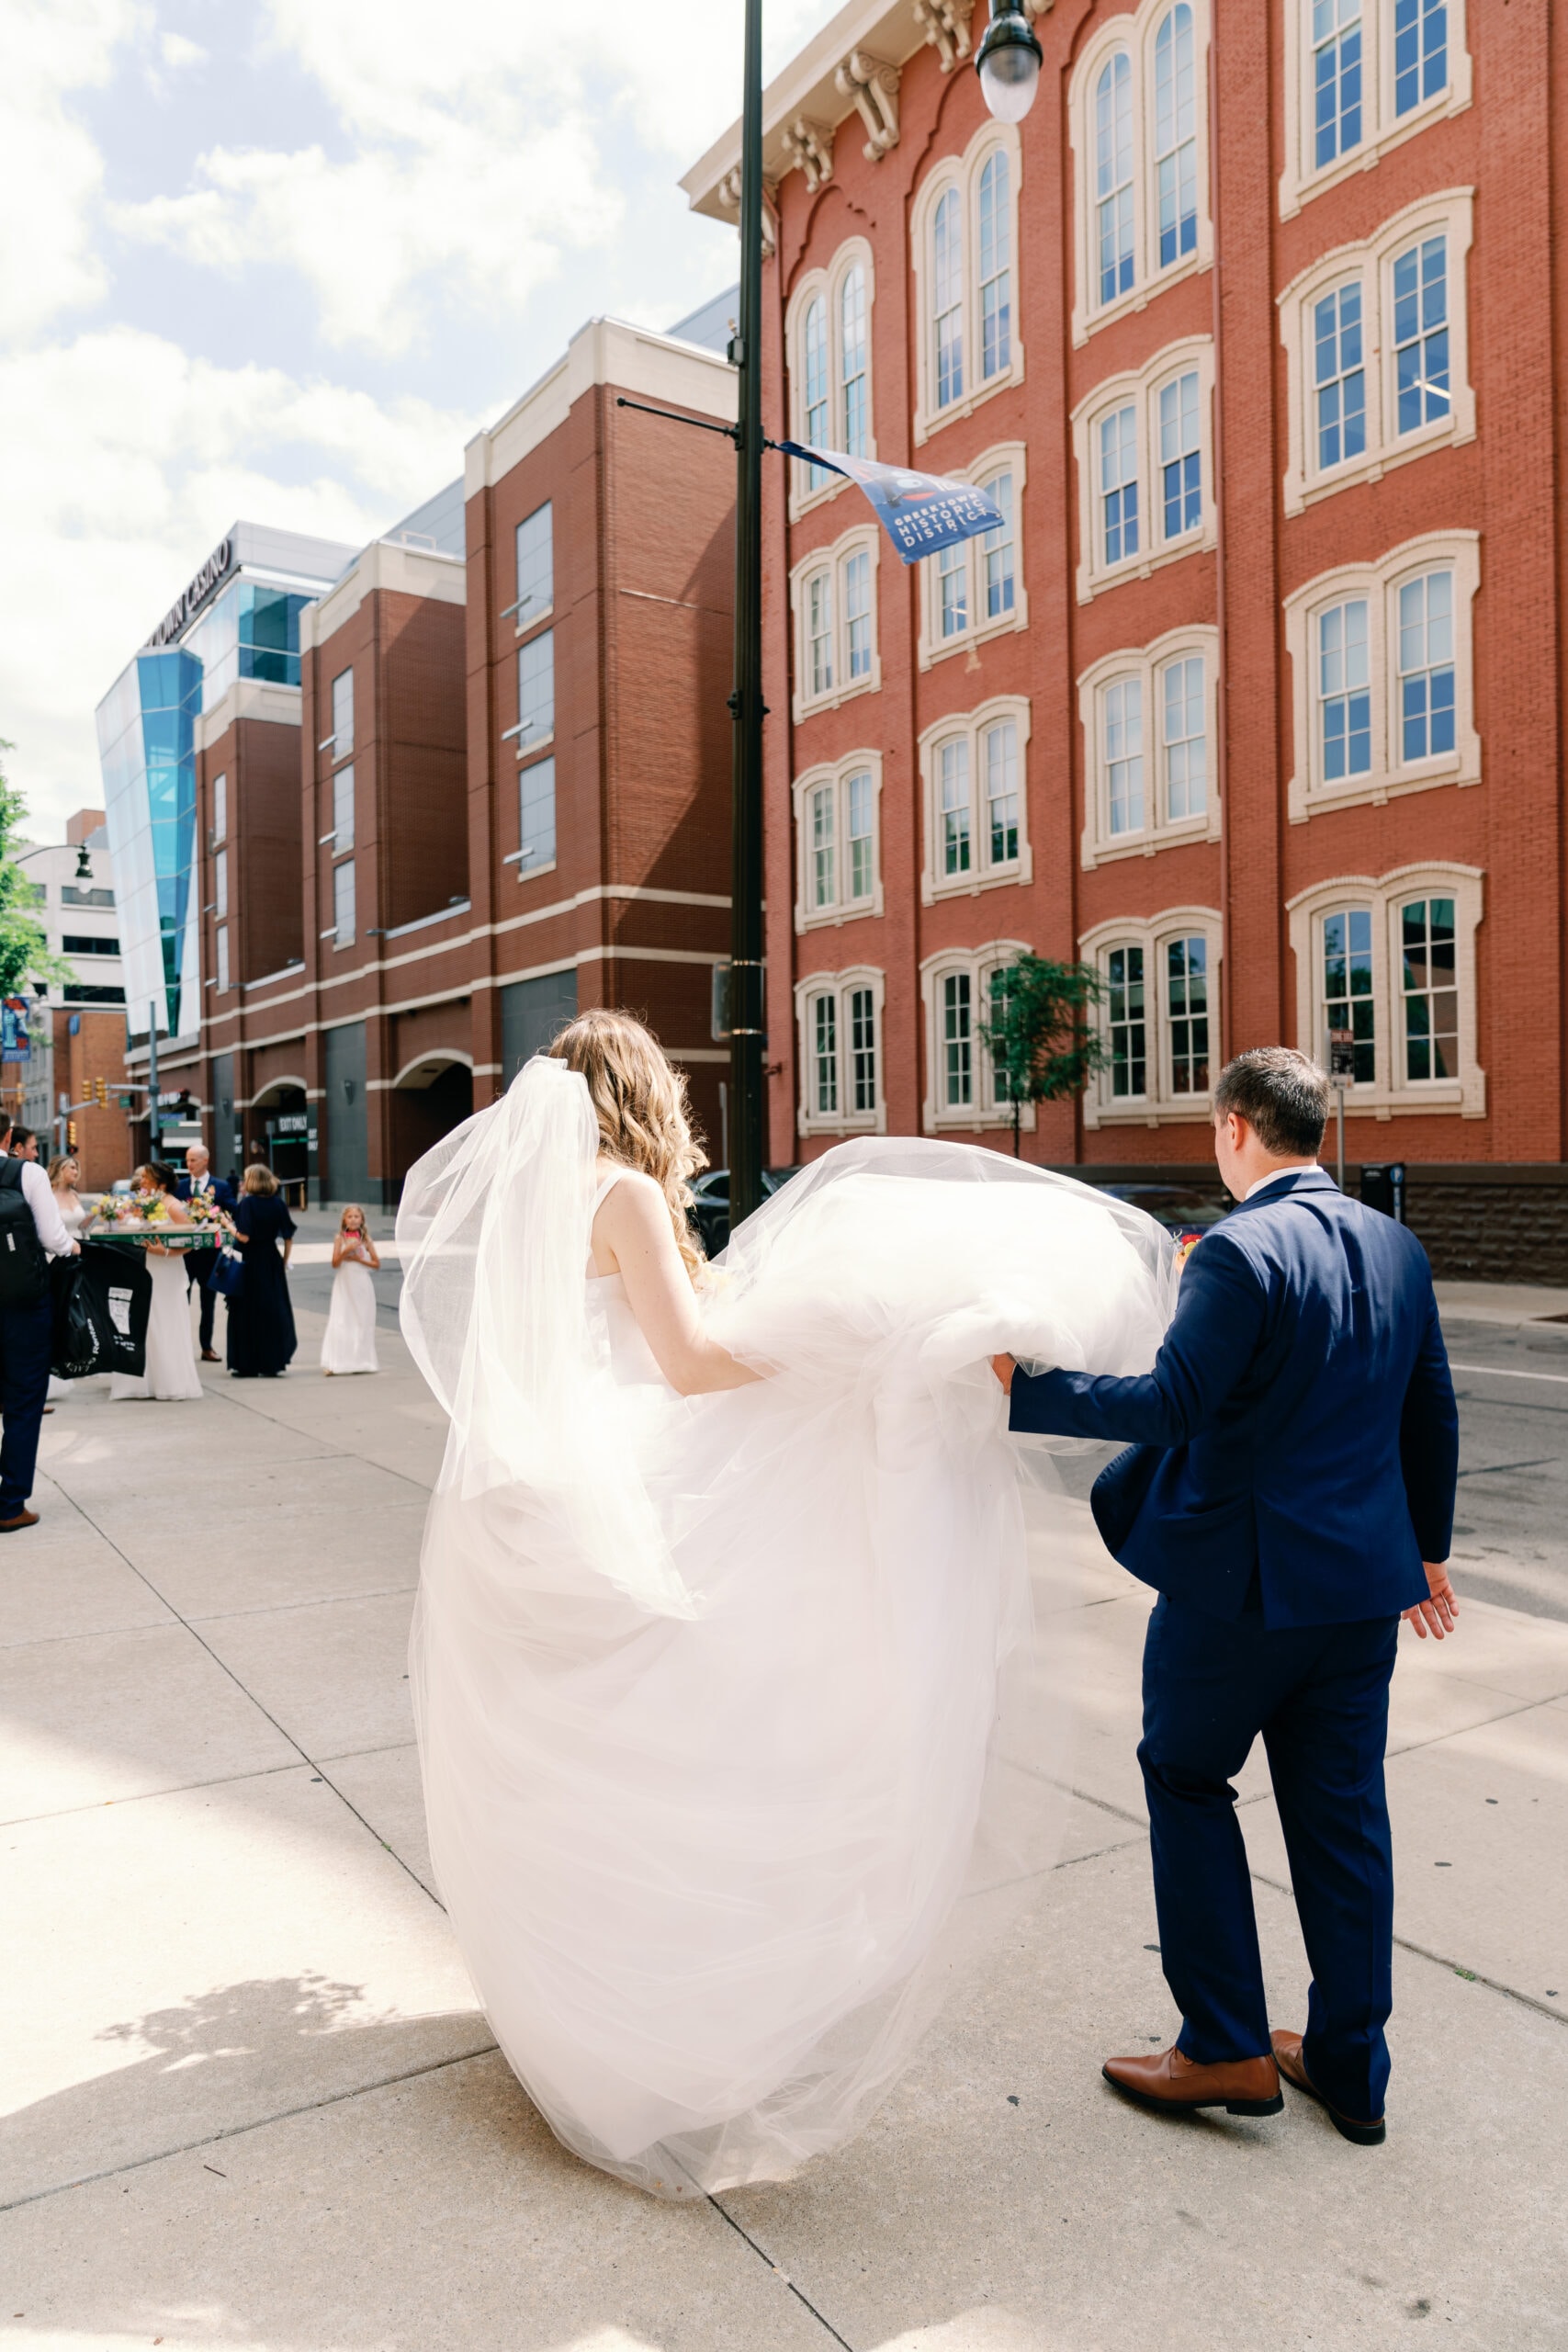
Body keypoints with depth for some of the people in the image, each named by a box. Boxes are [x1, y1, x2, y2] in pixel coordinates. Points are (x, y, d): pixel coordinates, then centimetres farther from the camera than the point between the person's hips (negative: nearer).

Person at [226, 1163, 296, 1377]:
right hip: (272, 1261, 4)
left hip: (250, 1263, -4)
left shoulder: (247, 1203, -12)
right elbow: (288, 1237, 3)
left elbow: (244, 1237, -19)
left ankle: (246, 1365, 9)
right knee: (273, 1310, 9)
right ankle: (272, 1364, 11)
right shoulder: (278, 1203, 1)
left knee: (247, 1313, 5)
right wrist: (284, 1260, 13)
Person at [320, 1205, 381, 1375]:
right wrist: (347, 1250, -21)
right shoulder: (339, 1238, 0)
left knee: (363, 1323, 4)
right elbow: (335, 1263, -9)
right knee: (340, 1323, -7)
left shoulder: (366, 1239, 4)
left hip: (362, 1286, 2)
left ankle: (362, 1360, 12)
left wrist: (359, 1259, -10)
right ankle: (334, 1363, -10)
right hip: (344, 1286, -2)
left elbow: (377, 1265, 2)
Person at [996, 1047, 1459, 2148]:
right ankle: (1350, 2065, 30)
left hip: (1242, 1580, -7)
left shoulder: (1240, 1252, -19)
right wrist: (1426, 1547, 23)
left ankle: (1226, 2048, 20)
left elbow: (1175, 1403, -25)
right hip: (1365, 1581, 7)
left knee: (1186, 1779, 13)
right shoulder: (1396, 1246, 5)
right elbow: (1432, 1417, 13)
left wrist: (1025, 1390, -18)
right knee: (1342, 1810, 16)